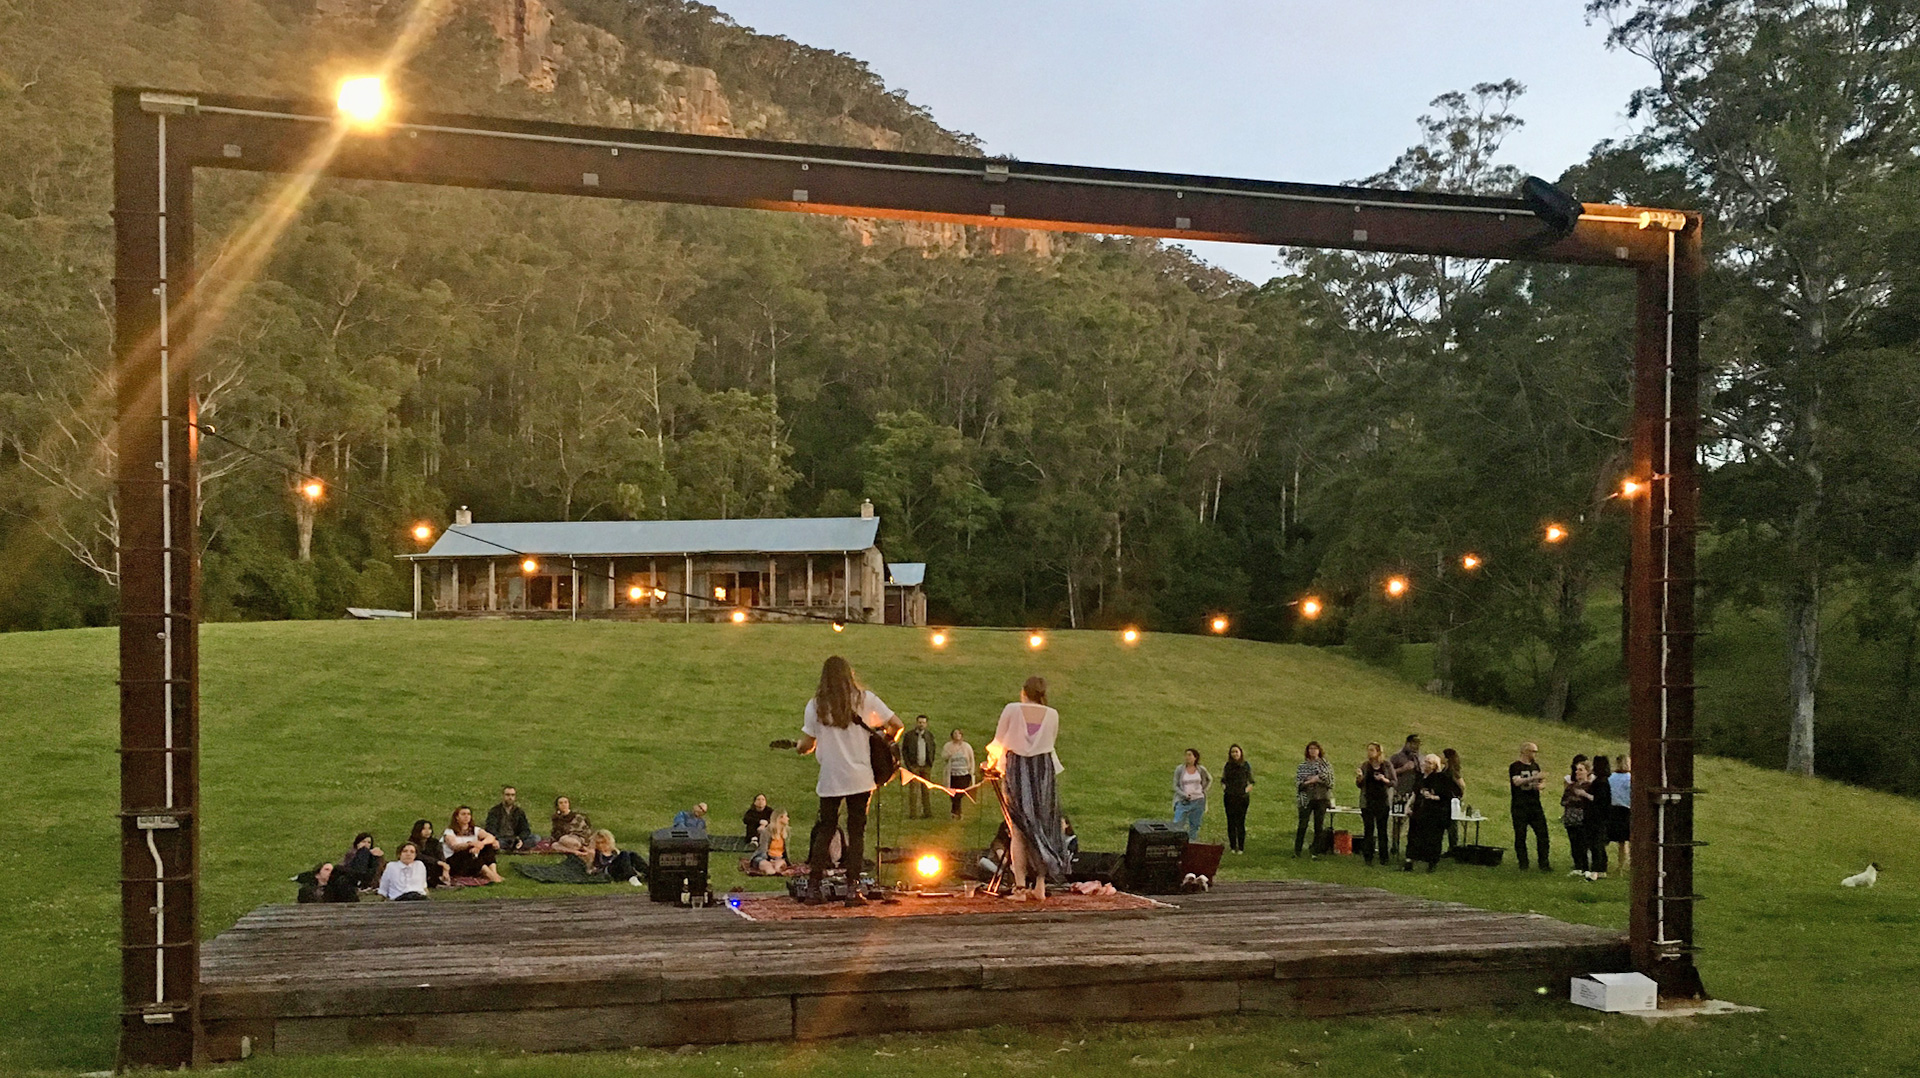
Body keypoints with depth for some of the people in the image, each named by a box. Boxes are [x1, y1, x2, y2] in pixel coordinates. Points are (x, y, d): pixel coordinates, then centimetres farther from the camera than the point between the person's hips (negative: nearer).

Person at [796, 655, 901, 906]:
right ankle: (852, 888, 0)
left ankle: (814, 886, 9)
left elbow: (805, 746, -1)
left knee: (825, 829, 13)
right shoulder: (865, 699, 0)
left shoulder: (816, 705, 0)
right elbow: (896, 725, -2)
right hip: (860, 779, -1)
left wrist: (803, 747, 21)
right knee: (856, 831, 6)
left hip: (830, 780, 1)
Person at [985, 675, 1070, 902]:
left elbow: (999, 742, 3)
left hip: (1016, 771, -1)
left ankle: (1020, 885, -2)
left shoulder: (1011, 710, -2)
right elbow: (1049, 744, 9)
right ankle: (1040, 885, 8)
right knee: (1042, 827, 9)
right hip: (1044, 771, 1)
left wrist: (992, 763, 21)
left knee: (1019, 829, 3)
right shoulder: (1052, 715, 3)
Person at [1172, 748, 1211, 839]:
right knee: (1177, 824, -13)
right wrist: (1184, 795, -16)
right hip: (1183, 801, -2)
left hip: (1198, 801, 2)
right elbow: (1175, 786, -1)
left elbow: (1209, 779, 21)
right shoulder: (1179, 769, -3)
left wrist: (1204, 789, 7)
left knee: (1194, 826, 5)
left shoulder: (1201, 770, 3)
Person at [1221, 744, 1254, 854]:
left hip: (1242, 798, -3)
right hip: (1229, 798, 3)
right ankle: (1232, 847, 12)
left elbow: (1251, 782, 6)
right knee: (1231, 823, 4)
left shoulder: (1246, 766, 2)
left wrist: (1247, 790, -8)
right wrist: (1223, 788, 2)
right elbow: (1223, 780, 18)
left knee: (1240, 823, -4)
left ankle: (1241, 847, 3)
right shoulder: (1228, 766, 8)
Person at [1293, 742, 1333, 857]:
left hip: (1321, 798, 1)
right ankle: (1297, 851, 4)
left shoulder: (1326, 765, 6)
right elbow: (1297, 781, 1)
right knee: (1302, 825, -3)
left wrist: (1319, 778, -15)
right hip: (1306, 798, -1)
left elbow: (1331, 782, 0)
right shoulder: (1302, 765, 6)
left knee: (1319, 826, 3)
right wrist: (1308, 782, -14)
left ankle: (1316, 851, 10)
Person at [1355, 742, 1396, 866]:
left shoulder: (1387, 765, 2)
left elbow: (1394, 781, 2)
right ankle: (1368, 858, 5)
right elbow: (1359, 785, 10)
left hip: (1383, 801, -2)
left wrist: (1384, 780, -17)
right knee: (1369, 829, 1)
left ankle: (1383, 859, 5)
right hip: (1367, 802, 2)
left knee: (1382, 830, 0)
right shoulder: (1365, 766, 7)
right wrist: (1359, 778, -11)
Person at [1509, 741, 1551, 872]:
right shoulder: (1515, 766, -5)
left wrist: (1541, 784, -1)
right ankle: (1523, 865, 7)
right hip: (1520, 807, -5)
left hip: (1535, 806, 5)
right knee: (1520, 836, -1)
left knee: (1542, 834, -1)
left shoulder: (1535, 766, 15)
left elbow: (1542, 782, 23)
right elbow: (1517, 781, -20)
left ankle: (1544, 864, 4)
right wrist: (1534, 777, -27)